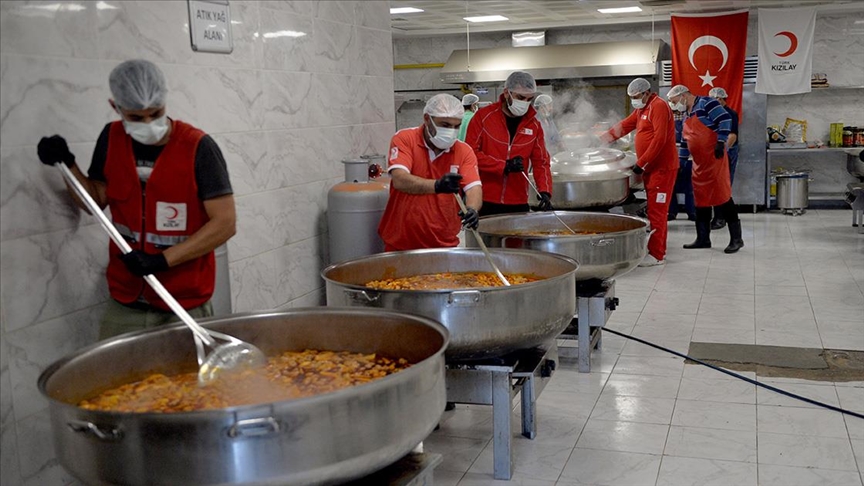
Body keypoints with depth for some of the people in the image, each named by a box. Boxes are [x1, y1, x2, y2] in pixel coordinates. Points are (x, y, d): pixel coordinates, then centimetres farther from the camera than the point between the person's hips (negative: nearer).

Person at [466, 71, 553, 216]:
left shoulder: (534, 125, 7)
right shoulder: (483, 116, -3)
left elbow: (541, 162, 6)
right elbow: (471, 153, -8)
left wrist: (545, 191, -11)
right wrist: (504, 166, -17)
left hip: (518, 204, 3)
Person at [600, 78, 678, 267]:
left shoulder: (658, 106, -14)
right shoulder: (641, 109, 17)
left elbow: (659, 139, -21)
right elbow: (624, 126, 20)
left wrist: (641, 163, -20)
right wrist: (601, 141, 12)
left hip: (662, 167, -9)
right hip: (650, 167, 9)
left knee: (656, 211, -9)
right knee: (654, 210, 12)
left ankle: (656, 254, -7)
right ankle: (659, 249, 18)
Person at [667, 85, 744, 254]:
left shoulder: (706, 103, -7)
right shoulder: (686, 116, 19)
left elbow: (725, 119, -16)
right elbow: (684, 142, 25)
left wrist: (721, 142, -21)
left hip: (714, 158, -9)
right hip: (699, 163, 9)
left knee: (722, 195, -9)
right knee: (701, 199, 8)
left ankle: (736, 238, -4)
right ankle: (703, 239, 15)